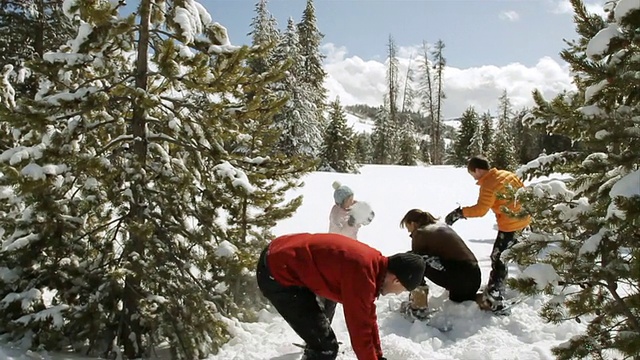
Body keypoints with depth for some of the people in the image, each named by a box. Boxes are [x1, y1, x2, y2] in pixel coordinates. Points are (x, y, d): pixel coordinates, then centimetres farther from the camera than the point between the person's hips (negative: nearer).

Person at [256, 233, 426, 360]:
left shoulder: (373, 263, 5)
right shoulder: (362, 273, -26)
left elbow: (368, 318, 17)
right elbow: (360, 331, -18)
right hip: (278, 273, -10)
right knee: (325, 346, -8)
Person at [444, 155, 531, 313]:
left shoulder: (488, 185, -21)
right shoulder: (507, 174, 5)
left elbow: (480, 209, -28)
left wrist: (460, 212, -22)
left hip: (510, 226, -10)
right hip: (523, 219, 10)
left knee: (498, 259, -5)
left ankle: (494, 298, -5)